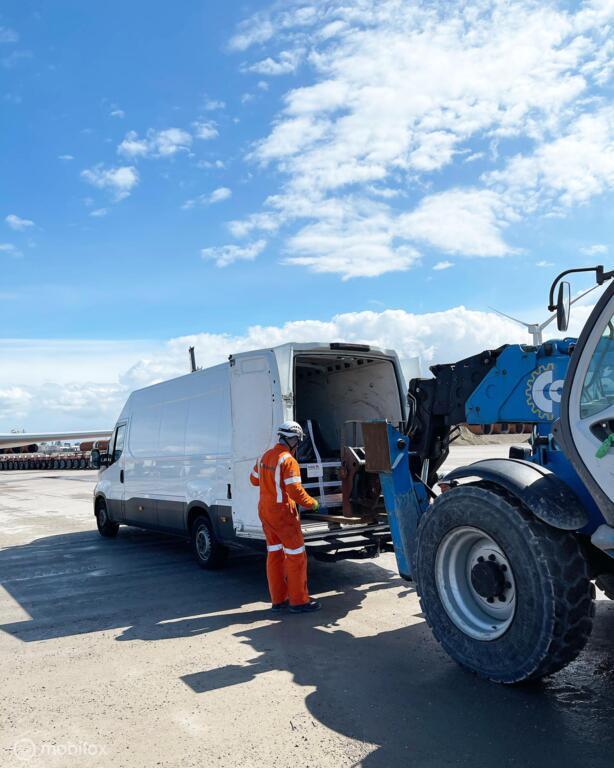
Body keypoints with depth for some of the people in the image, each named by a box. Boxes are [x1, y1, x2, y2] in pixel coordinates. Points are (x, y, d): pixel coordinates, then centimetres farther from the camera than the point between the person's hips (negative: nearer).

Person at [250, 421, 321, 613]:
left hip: (265, 511, 8)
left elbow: (254, 479, 20)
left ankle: (278, 599, 22)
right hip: (283, 514, -8)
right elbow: (295, 490, -24)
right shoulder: (288, 460, -18)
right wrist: (312, 503, -10)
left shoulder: (265, 456, 7)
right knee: (296, 556, 2)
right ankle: (298, 601, 7)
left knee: (274, 555, 15)